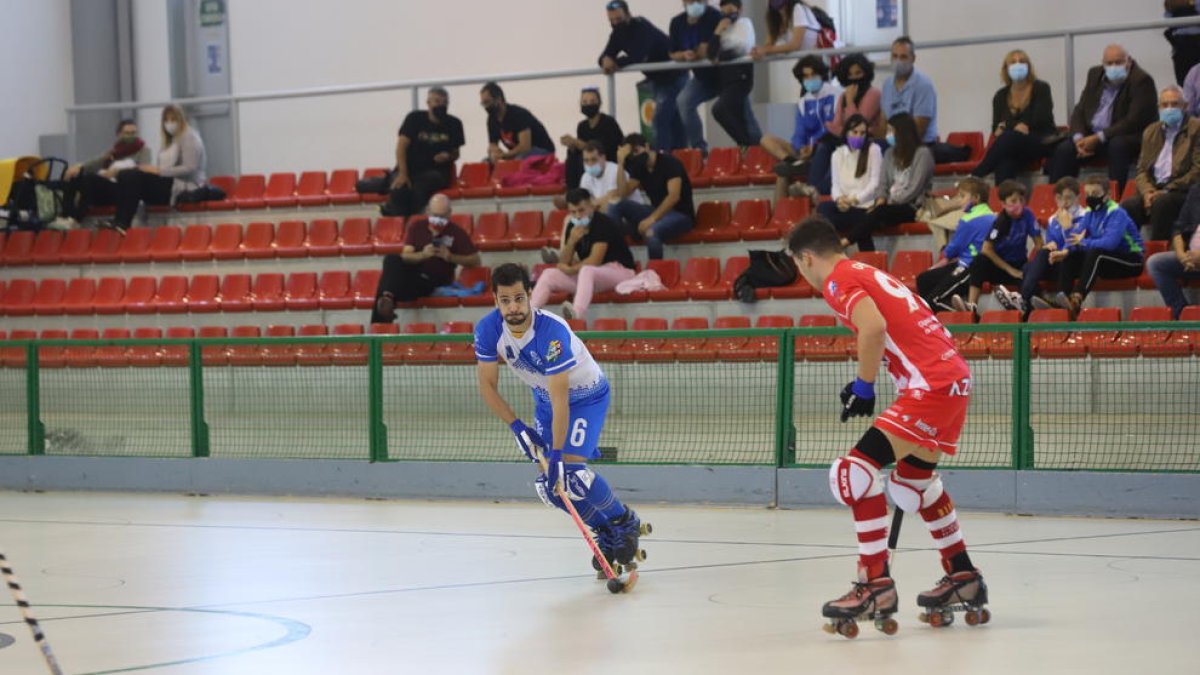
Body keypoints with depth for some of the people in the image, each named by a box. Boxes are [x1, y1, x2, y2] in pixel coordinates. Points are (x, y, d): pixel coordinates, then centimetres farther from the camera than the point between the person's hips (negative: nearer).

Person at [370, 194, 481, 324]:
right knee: (391, 260, -29)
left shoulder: (456, 232, 0)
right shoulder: (416, 226, 6)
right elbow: (406, 256, -2)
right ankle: (387, 296, -48)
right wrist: (423, 255, -24)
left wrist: (450, 257, -15)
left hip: (436, 284, -3)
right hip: (413, 275, 3)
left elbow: (475, 261, 1)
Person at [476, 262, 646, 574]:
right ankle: (606, 533, 17)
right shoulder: (488, 330, -20)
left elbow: (560, 401, -37)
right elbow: (487, 385, -9)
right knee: (548, 484, -3)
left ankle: (626, 522, 2)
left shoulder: (552, 332, -37)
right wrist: (516, 426, -18)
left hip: (587, 395, -6)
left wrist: (557, 454, -38)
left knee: (569, 472, -22)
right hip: (545, 398, 6)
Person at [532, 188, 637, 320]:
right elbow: (563, 263, 3)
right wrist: (571, 241, -14)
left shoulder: (603, 224, -13)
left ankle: (577, 314, -65)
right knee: (549, 274, -7)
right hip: (587, 275, 8)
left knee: (586, 271, -39)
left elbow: (594, 261, -20)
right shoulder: (573, 227, 7)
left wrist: (570, 270, -8)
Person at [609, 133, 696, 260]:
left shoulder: (669, 163, -14)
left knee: (650, 232, -40)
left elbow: (674, 196, -24)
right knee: (615, 206, -9)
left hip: (681, 215, -8)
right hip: (657, 212, 8)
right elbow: (623, 194, 0)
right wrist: (620, 164, -8)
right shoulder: (639, 167, 8)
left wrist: (652, 219, -32)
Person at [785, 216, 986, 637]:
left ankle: (876, 586, -15)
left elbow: (873, 327, -22)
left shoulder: (838, 280, -6)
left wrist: (863, 388, -11)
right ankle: (963, 579, 34)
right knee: (910, 481, 27)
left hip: (932, 386, -10)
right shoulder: (866, 274, 22)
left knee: (854, 472, -14)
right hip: (955, 379, 10)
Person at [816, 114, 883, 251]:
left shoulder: (873, 150, 7)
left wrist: (855, 199, -17)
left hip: (865, 206, -4)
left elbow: (875, 183, -2)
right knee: (823, 207, -31)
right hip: (845, 205, 4)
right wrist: (839, 198, -14)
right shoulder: (838, 154, 18)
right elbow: (836, 183, 10)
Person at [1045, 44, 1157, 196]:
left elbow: (1133, 121, -19)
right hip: (1092, 135, 6)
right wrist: (1078, 137, -10)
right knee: (1063, 149, -16)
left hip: (1126, 137, -5)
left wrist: (1099, 138, -22)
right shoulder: (1095, 75, 9)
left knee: (1117, 145, -37)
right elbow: (1080, 110, 11)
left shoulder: (1141, 81, -12)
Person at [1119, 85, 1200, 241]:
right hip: (1154, 189, 5)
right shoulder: (1151, 132, 20)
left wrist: (1167, 191, -13)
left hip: (1183, 192, -5)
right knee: (1126, 206, -25)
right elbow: (1142, 169, 17)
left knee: (1161, 203, -36)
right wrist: (1147, 192, -6)